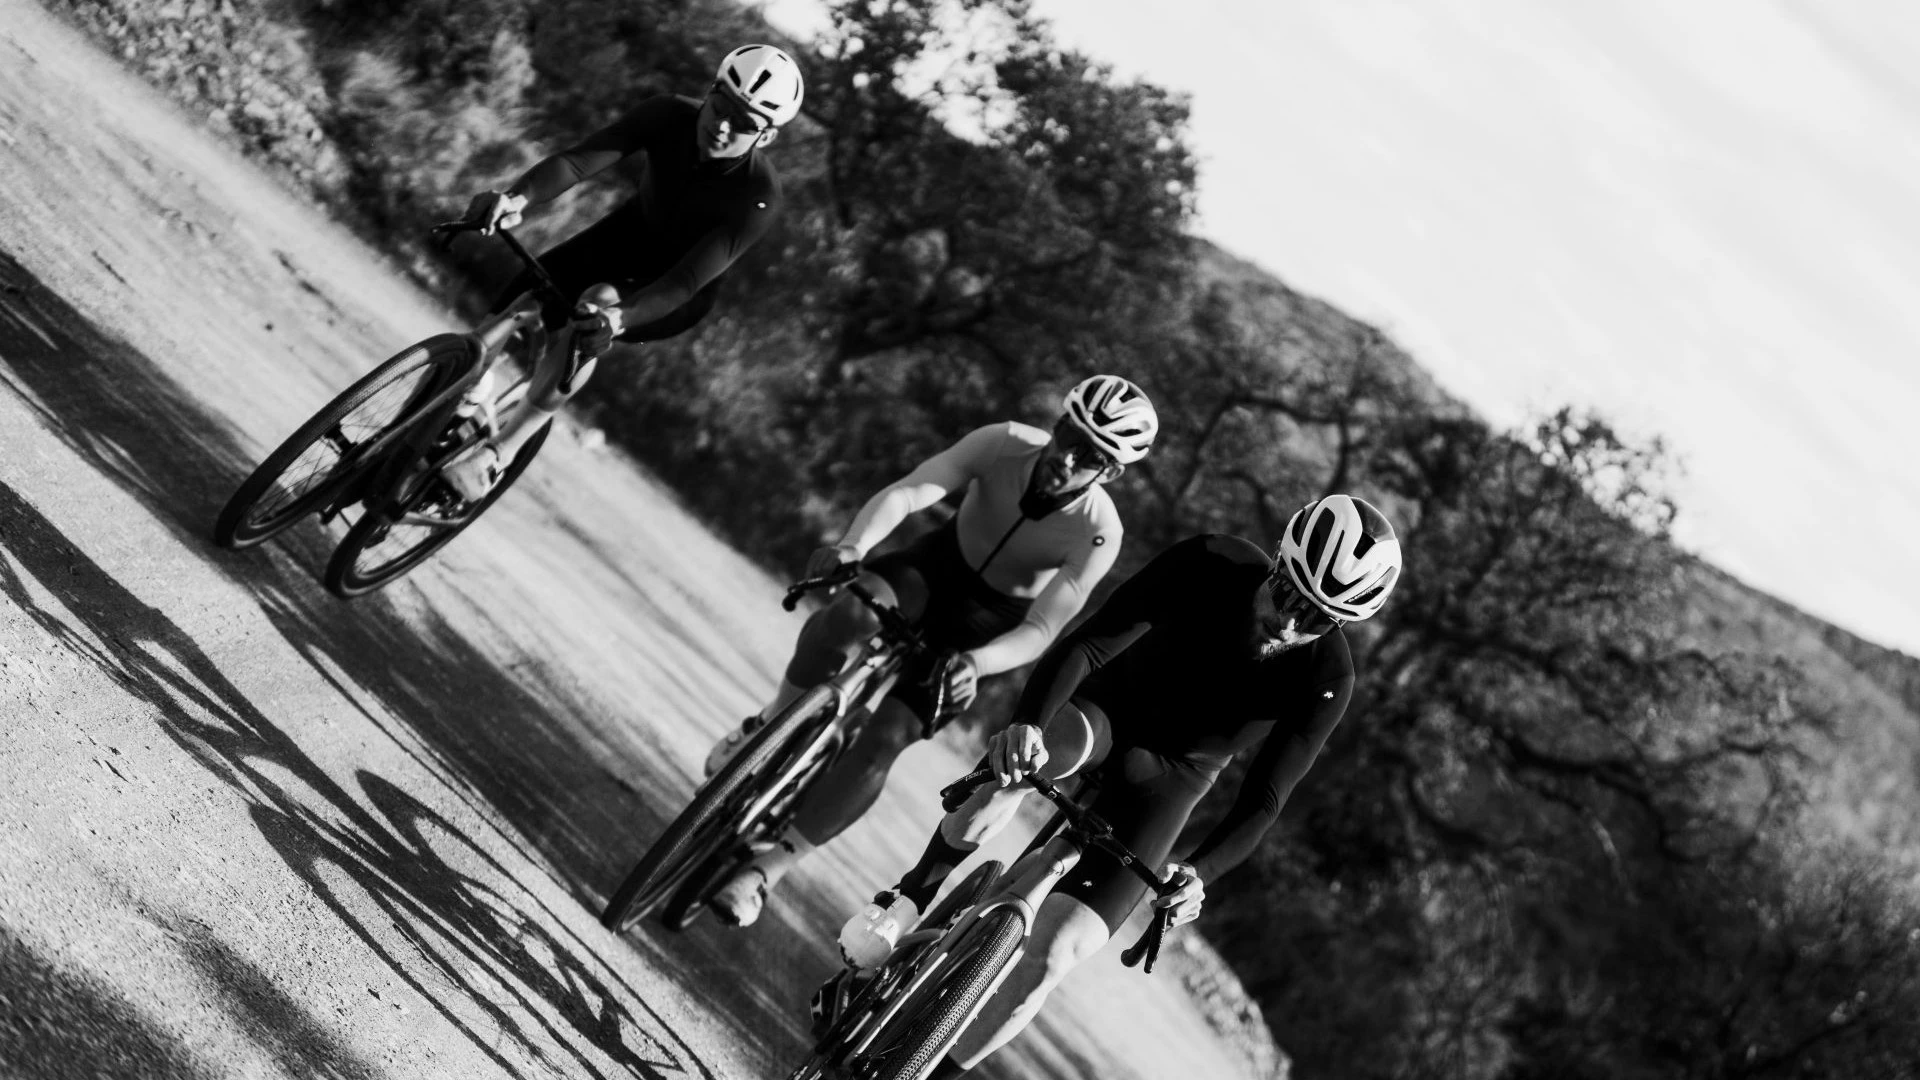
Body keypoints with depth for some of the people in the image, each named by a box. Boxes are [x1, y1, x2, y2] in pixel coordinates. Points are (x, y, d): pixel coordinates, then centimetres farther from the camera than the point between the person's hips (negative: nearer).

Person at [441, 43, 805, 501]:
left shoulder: (758, 197, -35)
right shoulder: (670, 115, -26)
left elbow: (684, 283, -41)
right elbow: (577, 159, -37)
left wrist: (618, 318, -59)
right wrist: (517, 197, -57)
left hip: (683, 291, -4)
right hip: (633, 230, 4)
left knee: (590, 326, -30)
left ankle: (504, 446, -12)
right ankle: (473, 400, 18)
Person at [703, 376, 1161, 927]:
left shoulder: (1098, 534, -26)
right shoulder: (1004, 445, -23)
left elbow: (1041, 629, -28)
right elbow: (905, 492, -30)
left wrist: (975, 662, -47)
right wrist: (852, 545, -49)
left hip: (985, 628, -1)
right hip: (934, 569, 1)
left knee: (882, 740, -17)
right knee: (848, 615, -34)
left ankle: (768, 867, -5)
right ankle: (773, 727, -7)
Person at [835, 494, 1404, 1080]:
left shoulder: (1325, 680, -23)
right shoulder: (1209, 566, -27)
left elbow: (1263, 798, -17)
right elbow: (1086, 645, -32)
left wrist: (1199, 872, -33)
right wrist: (1027, 723, -49)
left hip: (1167, 777, 1)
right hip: (1107, 705, 0)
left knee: (1052, 954, -15)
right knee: (1046, 746, -40)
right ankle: (905, 904, -20)